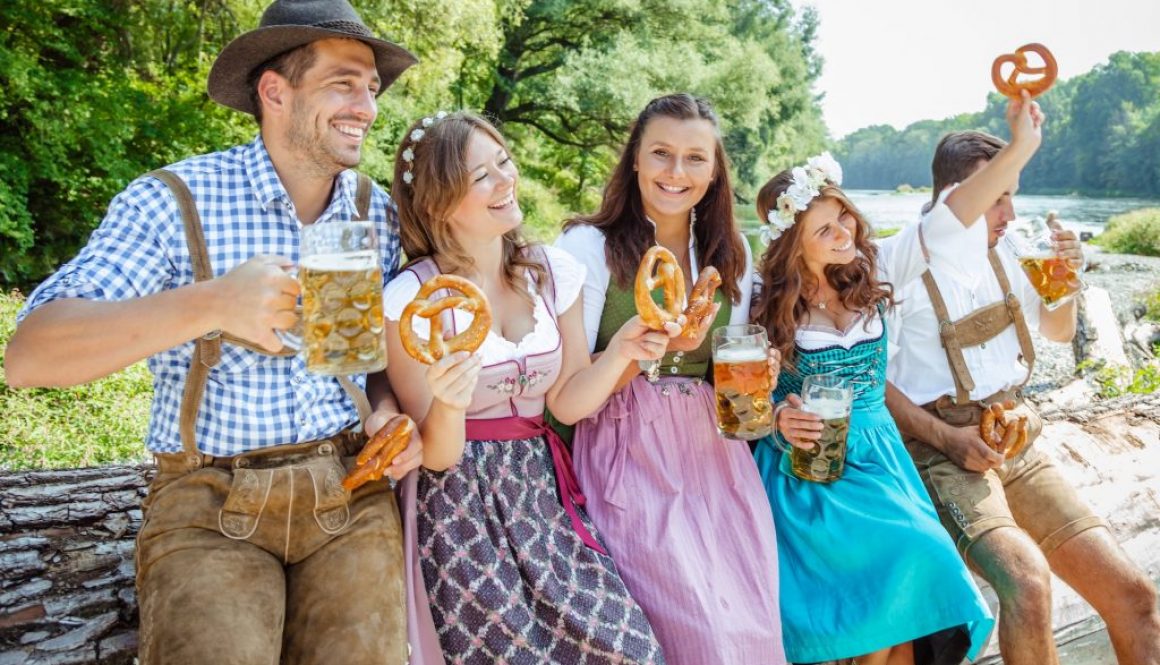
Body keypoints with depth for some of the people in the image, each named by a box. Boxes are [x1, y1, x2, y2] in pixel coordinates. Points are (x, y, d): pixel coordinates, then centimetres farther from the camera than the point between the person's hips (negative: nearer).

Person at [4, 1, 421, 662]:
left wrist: (391, 405, -6)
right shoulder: (172, 203, -10)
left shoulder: (379, 214, 5)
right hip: (210, 507, -3)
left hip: (352, 491, 3)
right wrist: (208, 304, -33)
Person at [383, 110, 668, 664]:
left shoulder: (554, 272, 4)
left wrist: (619, 353, -10)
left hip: (543, 493, 4)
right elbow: (436, 456, -8)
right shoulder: (410, 299, -10)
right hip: (461, 509, -4)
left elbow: (566, 403, 6)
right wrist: (448, 405, -29)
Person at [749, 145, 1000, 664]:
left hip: (875, 460, 3)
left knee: (926, 563, -16)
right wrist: (778, 417, -22)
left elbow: (945, 226, -7)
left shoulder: (871, 272, 1)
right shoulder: (766, 300, -6)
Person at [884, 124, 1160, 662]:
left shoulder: (1000, 256, 11)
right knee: (1027, 578, -31)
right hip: (943, 451, -7)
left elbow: (1059, 331, 26)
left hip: (1017, 445, 7)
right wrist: (947, 437, -19)